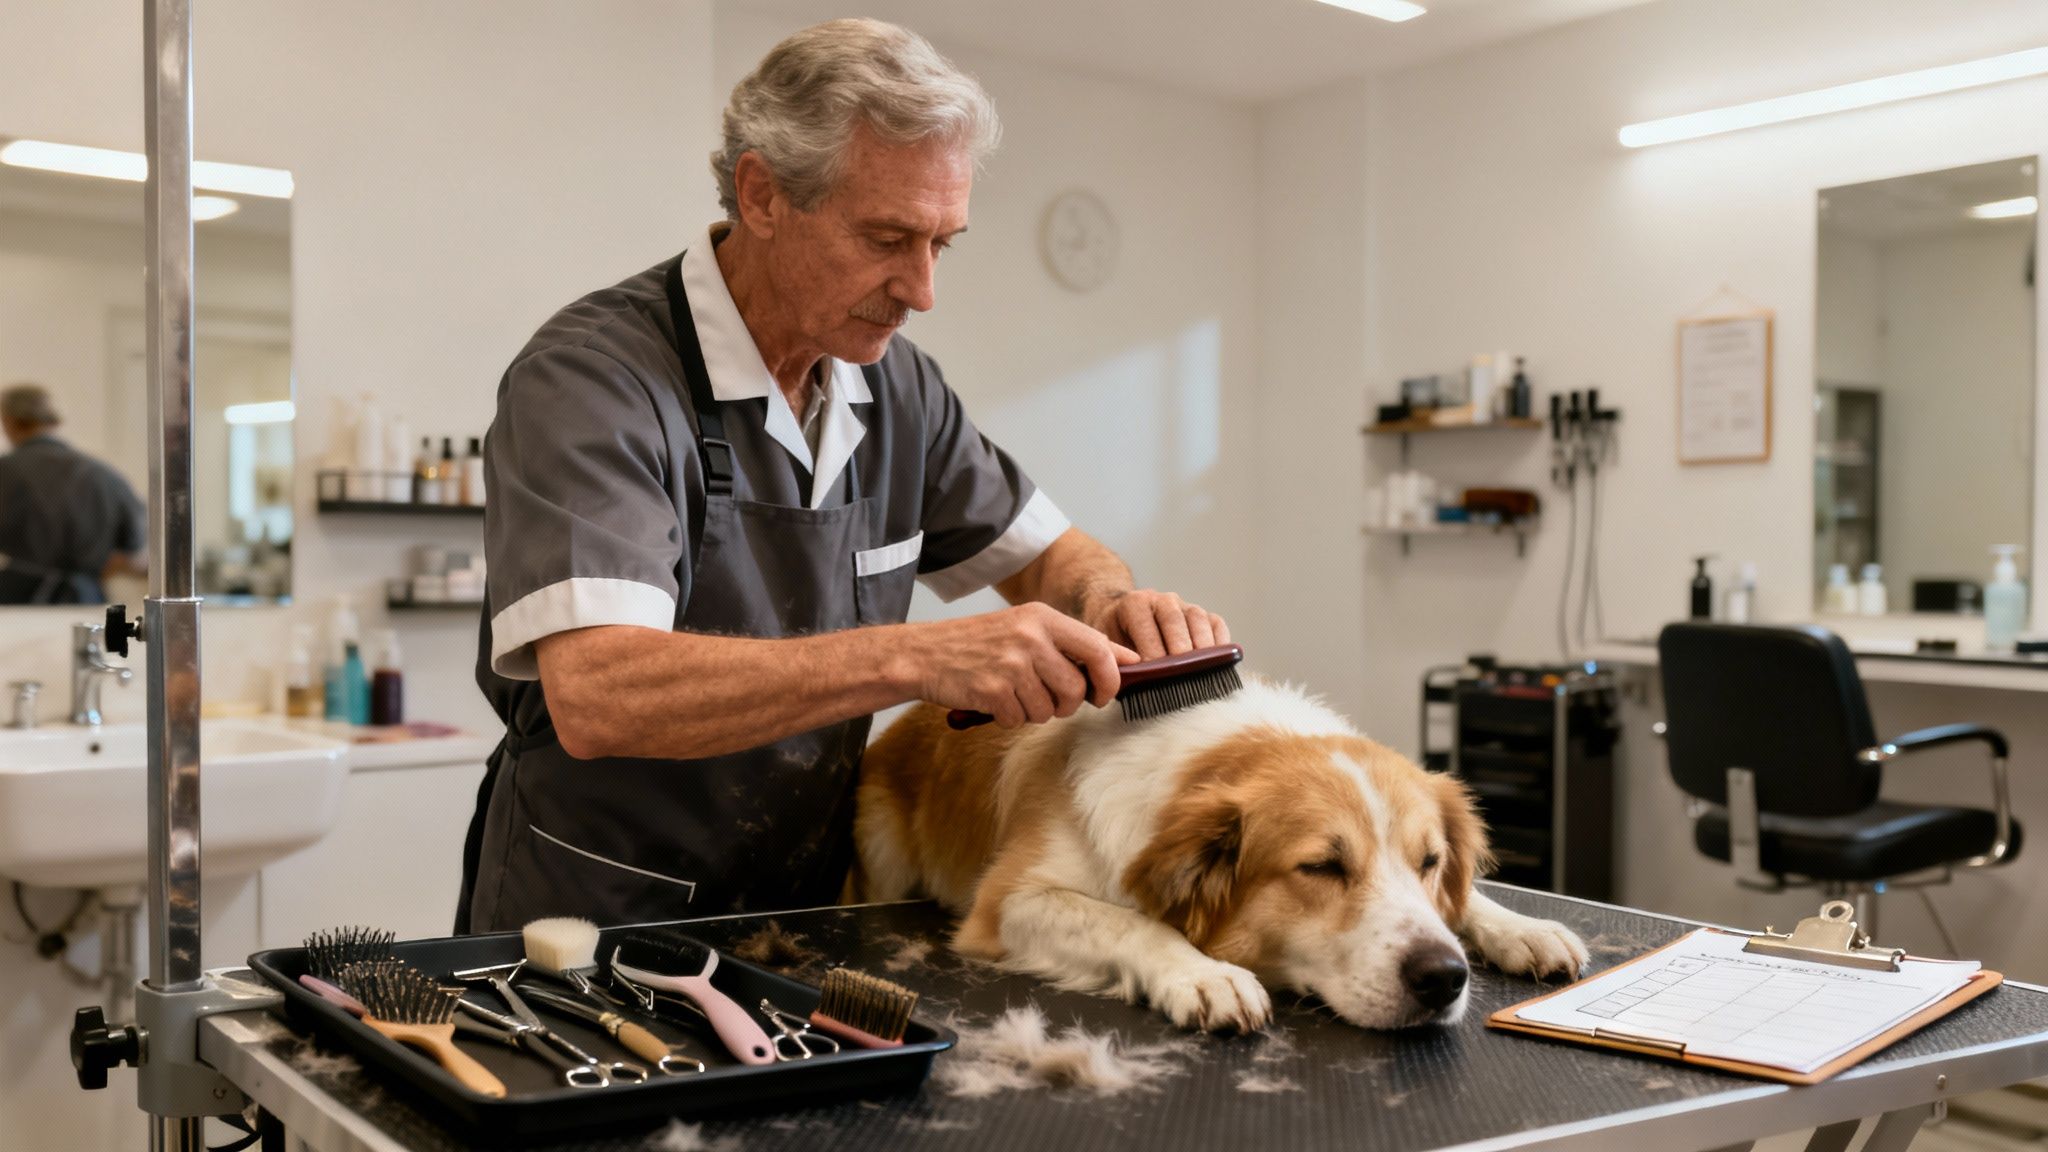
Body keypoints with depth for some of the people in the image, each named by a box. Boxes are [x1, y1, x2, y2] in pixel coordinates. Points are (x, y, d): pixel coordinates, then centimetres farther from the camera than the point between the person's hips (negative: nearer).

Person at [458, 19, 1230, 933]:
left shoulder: (893, 384, 3)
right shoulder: (591, 378, -18)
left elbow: (1046, 553, 15)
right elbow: (593, 697, -31)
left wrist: (1114, 605, -9)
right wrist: (916, 660, -36)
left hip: (802, 918, 4)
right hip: (593, 927, -4)